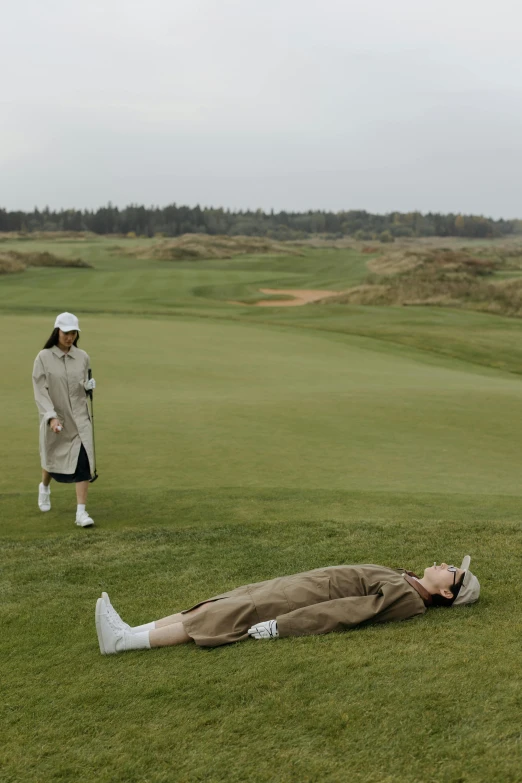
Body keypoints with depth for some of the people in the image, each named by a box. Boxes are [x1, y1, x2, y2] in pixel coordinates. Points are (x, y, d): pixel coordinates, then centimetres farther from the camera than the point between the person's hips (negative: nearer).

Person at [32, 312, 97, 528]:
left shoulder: (82, 357, 1)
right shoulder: (44, 358, -9)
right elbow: (40, 391, -14)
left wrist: (89, 385, -10)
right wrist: (51, 417, -25)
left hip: (79, 417, 1)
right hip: (54, 419, -1)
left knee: (83, 461, -13)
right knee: (52, 459, 16)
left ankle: (81, 512, -8)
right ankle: (44, 487, 52)